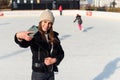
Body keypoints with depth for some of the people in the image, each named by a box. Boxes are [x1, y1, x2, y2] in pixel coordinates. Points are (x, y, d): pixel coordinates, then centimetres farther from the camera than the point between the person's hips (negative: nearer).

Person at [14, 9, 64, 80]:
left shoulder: (54, 36, 3)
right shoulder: (34, 35, -13)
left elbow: (61, 53, 10)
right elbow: (24, 44, -35)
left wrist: (54, 60, -11)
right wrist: (19, 36, -58)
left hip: (51, 73, 5)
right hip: (38, 73, -5)